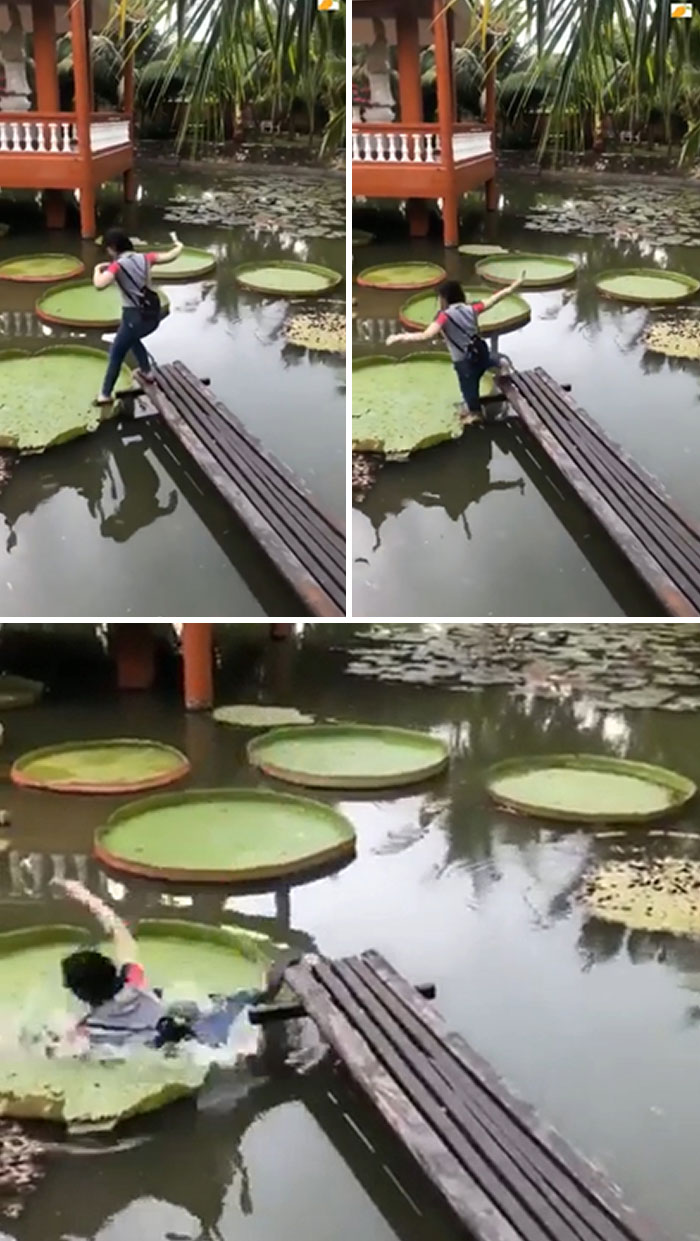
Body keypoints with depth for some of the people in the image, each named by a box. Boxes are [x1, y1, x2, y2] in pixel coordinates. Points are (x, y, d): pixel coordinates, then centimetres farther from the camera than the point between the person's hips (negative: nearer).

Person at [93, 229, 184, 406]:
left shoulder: (118, 265, -14)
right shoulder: (144, 258, 3)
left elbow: (100, 284, -29)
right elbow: (170, 257, 5)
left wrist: (98, 269, -8)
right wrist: (178, 246, 27)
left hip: (135, 316, -7)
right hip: (153, 314, 7)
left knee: (116, 354, 8)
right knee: (132, 337, 37)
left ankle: (105, 395, 11)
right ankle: (146, 372, 40)